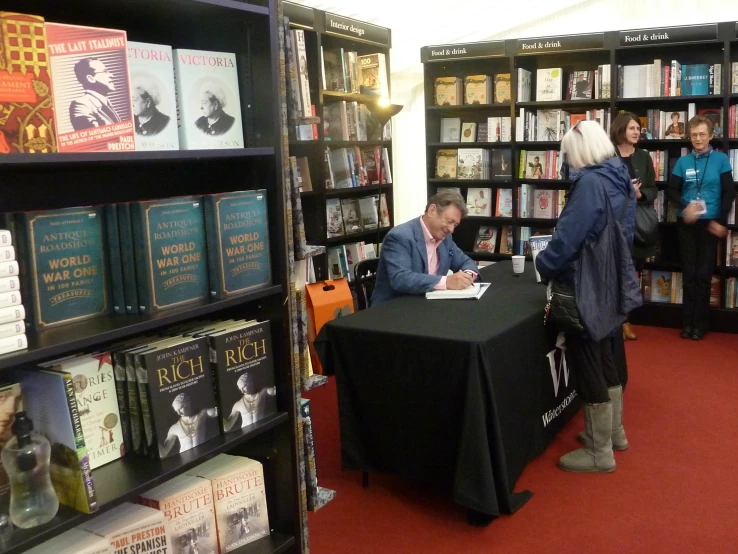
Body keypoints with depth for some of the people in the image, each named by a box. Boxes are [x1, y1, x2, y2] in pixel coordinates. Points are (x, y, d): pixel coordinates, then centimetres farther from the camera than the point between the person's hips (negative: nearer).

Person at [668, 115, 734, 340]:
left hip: (710, 223, -2)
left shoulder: (721, 159, 0)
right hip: (686, 224, 2)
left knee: (704, 274, 3)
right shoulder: (683, 162, 4)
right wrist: (685, 207, -16)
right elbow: (672, 191, 3)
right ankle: (687, 322, 14)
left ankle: (700, 323, 11)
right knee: (689, 273, 6)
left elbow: (729, 192, -1)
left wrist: (720, 221, -9)